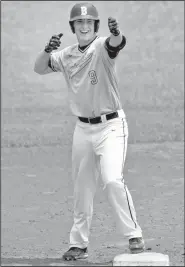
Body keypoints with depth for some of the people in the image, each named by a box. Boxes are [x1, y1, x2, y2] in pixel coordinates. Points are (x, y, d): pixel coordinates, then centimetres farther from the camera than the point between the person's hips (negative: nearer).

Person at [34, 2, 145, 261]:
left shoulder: (102, 47, -14)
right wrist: (48, 50, -20)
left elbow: (117, 43, -35)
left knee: (113, 181, -22)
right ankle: (78, 244, 24)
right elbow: (39, 68, 1)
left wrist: (117, 33, -60)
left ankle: (134, 236, -13)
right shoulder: (66, 56, 4)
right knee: (82, 189, 12)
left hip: (111, 126, -6)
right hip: (83, 128, 6)